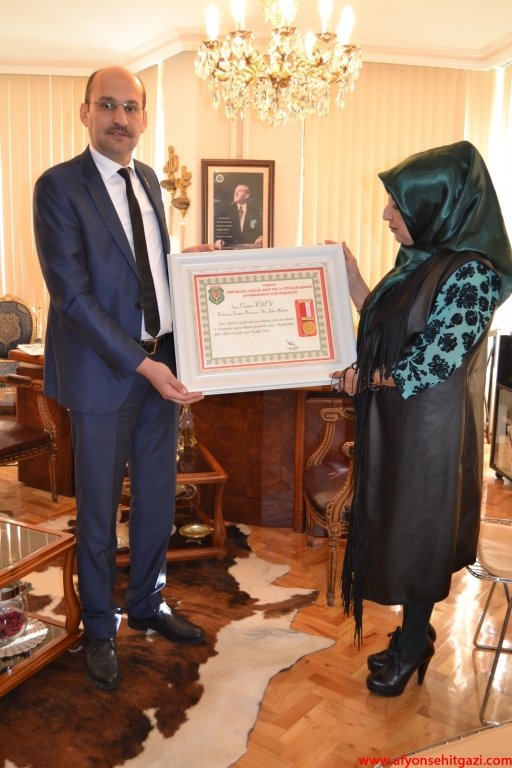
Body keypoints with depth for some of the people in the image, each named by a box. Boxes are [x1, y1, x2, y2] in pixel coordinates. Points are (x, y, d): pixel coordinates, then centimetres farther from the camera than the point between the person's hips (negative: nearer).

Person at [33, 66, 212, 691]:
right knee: (99, 509, 8)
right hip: (102, 373, -6)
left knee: (157, 499, 16)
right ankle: (99, 628, 29)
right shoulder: (58, 186, -11)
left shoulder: (148, 180, 12)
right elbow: (71, 293, -18)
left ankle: (146, 604, 38)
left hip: (162, 365, 7)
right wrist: (139, 363, -22)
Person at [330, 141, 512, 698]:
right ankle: (414, 633, 38)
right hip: (393, 421, 8)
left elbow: (431, 366, -21)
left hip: (430, 427, -8)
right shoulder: (418, 261, 6)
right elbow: (383, 328, 8)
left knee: (417, 532, 8)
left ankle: (412, 647, 30)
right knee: (392, 527, 18)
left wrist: (365, 377, -9)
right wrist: (352, 278, 2)